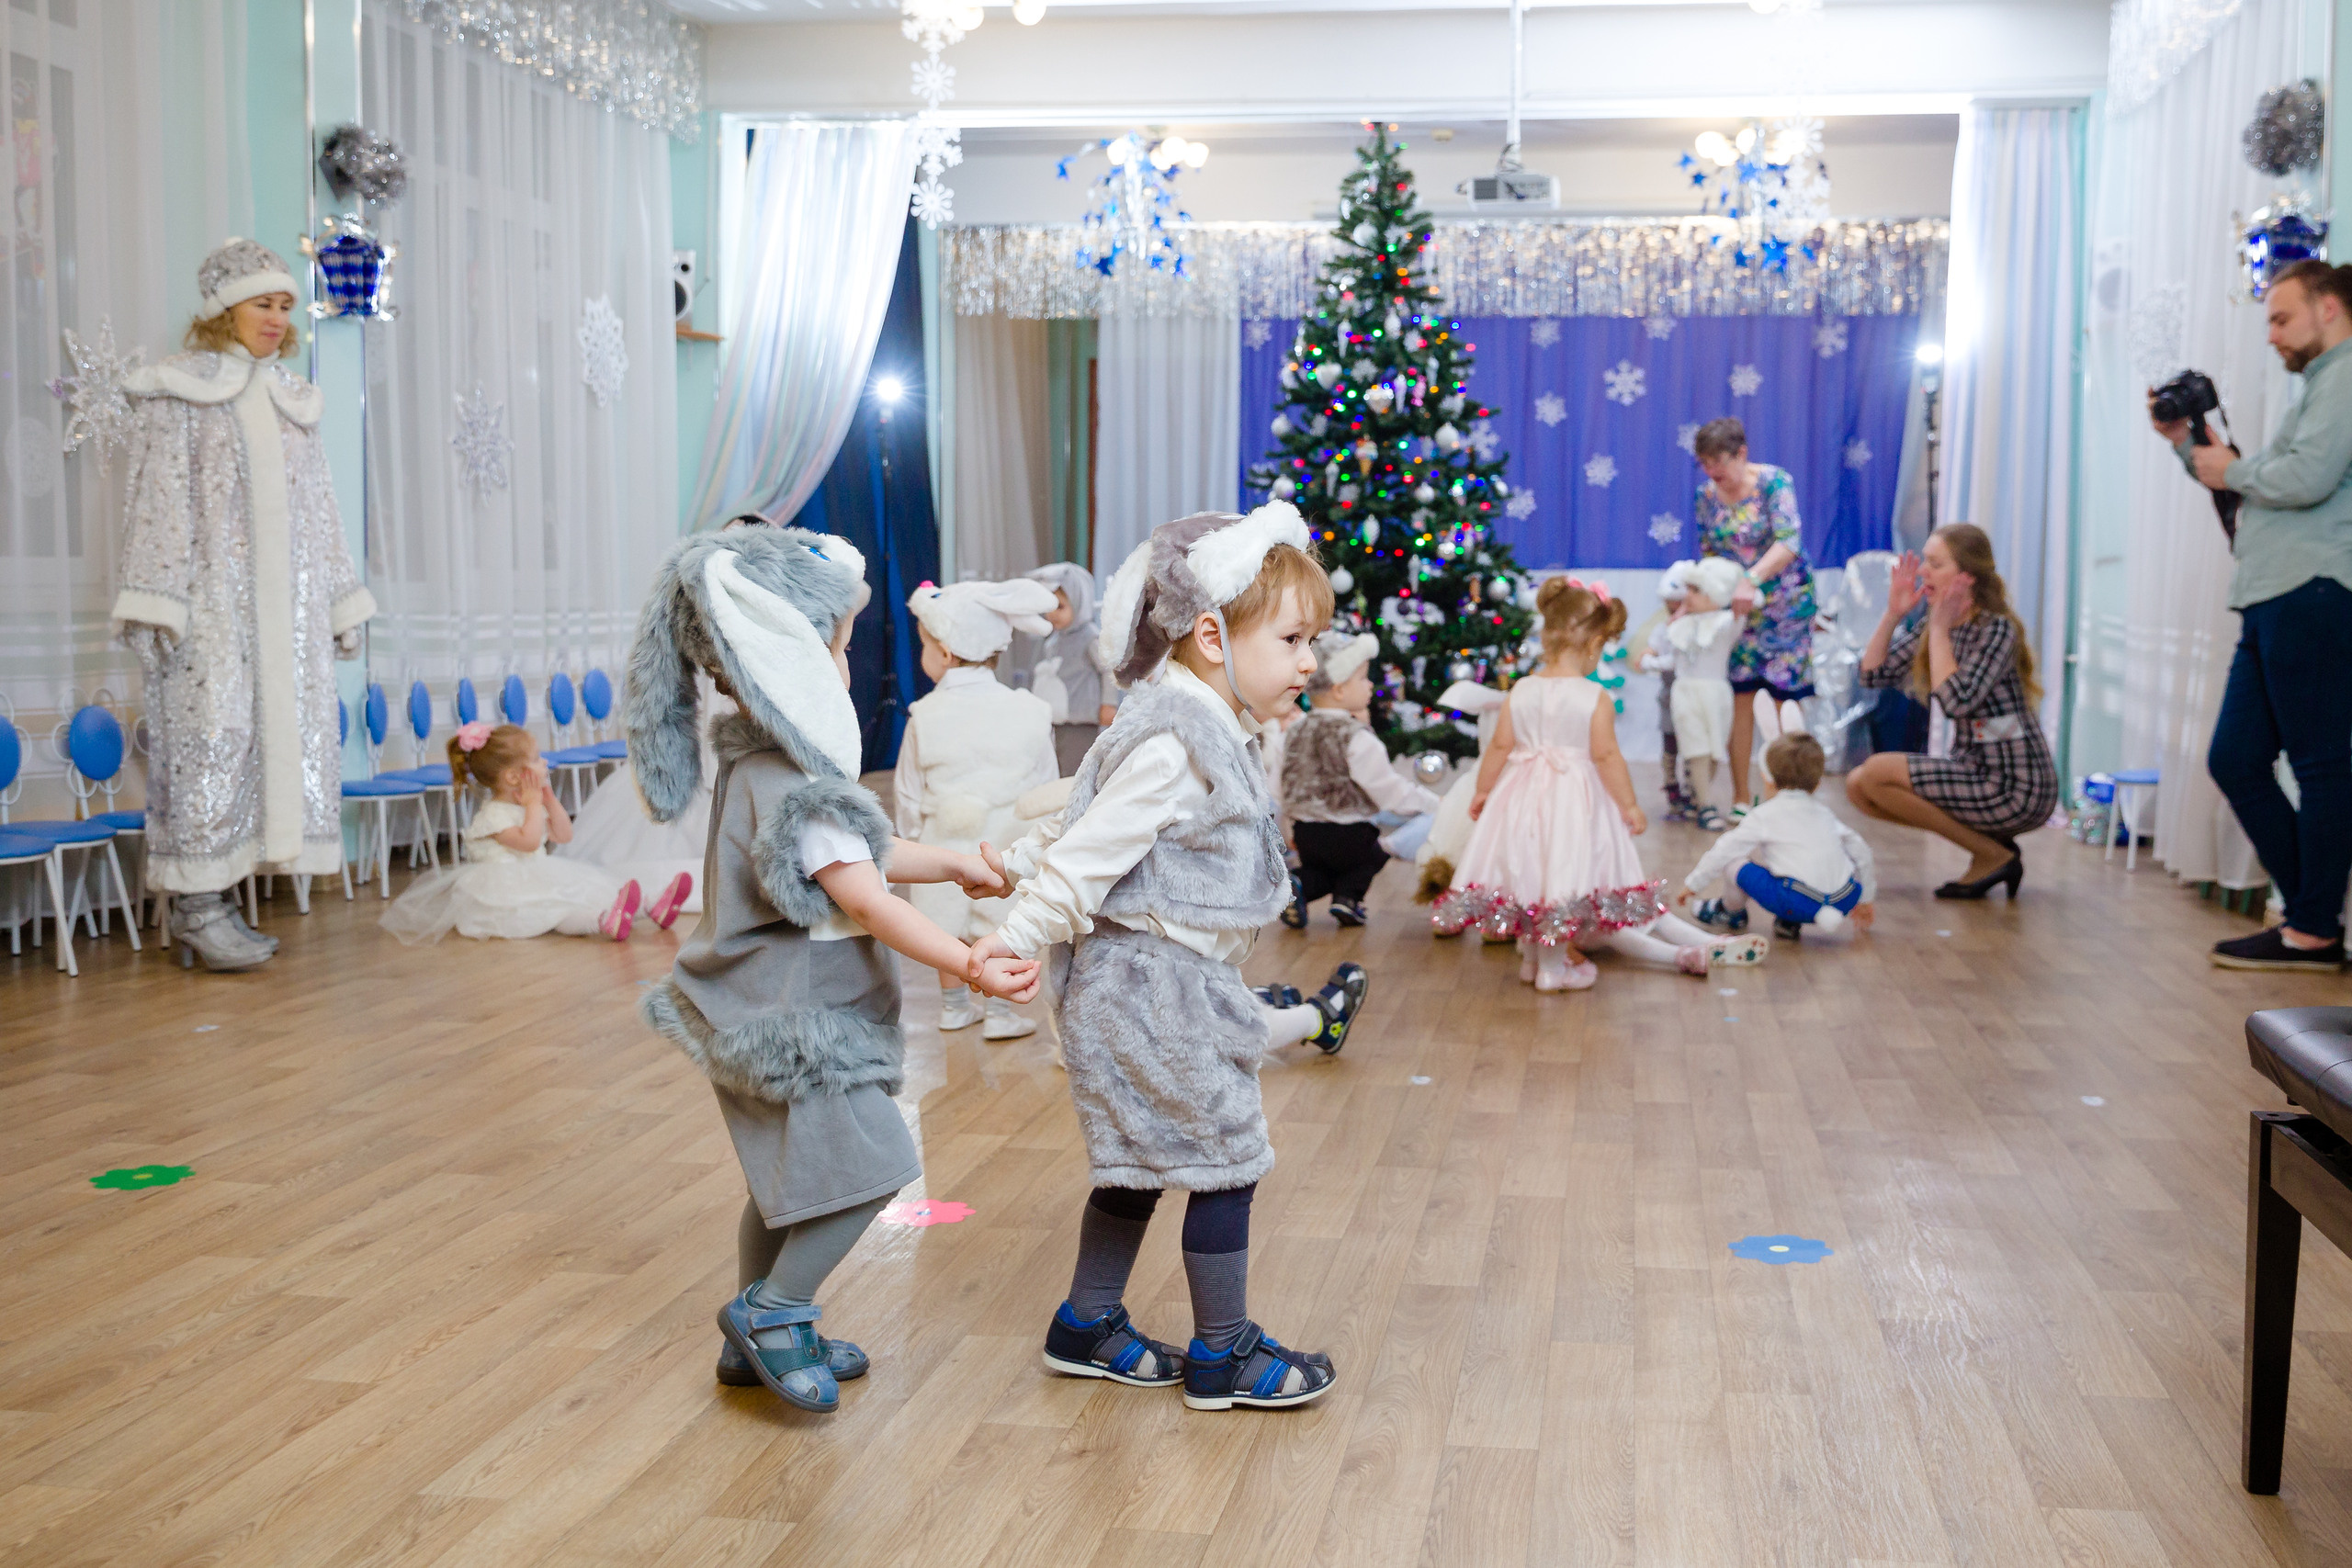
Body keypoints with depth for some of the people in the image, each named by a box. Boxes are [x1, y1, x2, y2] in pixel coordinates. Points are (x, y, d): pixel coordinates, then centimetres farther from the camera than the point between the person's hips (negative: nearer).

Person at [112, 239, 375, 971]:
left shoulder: (290, 398, 18)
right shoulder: (180, 390, 0)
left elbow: (317, 506, 20)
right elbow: (157, 499, -6)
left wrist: (341, 599, 17)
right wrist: (154, 601, -14)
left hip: (286, 601, 6)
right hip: (211, 597, -6)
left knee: (282, 732, 2)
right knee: (211, 731, -10)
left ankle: (215, 899, 8)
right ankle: (197, 909, -6)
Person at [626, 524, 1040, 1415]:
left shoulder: (764, 765, 10)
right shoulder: (795, 789, -24)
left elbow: (863, 854, 21)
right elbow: (868, 900, -27)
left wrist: (956, 865, 26)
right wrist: (973, 967, -27)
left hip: (776, 1015, 11)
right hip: (791, 1025, -11)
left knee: (791, 1181, 19)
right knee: (870, 1166, -8)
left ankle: (756, 1339, 31)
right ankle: (772, 1311, 5)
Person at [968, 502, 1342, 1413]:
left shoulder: (1200, 730, 11)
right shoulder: (1172, 745, -24)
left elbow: (1081, 820, 16)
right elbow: (1090, 847, -24)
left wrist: (1017, 865, 17)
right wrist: (1020, 935, -22)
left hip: (1158, 983, 10)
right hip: (1156, 986, -10)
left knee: (1140, 1163, 19)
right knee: (1223, 1160, 1)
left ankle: (1088, 1327, 32)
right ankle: (1222, 1355, 14)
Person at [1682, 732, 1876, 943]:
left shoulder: (1765, 815, 6)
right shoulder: (1824, 812, 23)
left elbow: (1725, 850, 4)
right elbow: (1859, 849, 28)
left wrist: (1692, 885, 14)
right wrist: (1866, 899, 39)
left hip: (1799, 901, -6)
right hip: (1845, 900, 6)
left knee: (1731, 862, 6)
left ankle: (1732, 912, 34)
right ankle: (1791, 924, 25)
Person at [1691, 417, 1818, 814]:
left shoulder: (1774, 482, -13)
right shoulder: (1707, 496, 2)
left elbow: (1788, 542, -24)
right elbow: (1707, 555, 8)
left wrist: (1751, 579, -35)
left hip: (1785, 602, -4)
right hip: (1736, 606, 4)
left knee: (1785, 699, -1)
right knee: (1740, 697, -1)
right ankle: (1741, 798, 4)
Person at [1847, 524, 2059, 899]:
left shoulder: (1997, 629, -17)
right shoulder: (1929, 624, 6)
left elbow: (1957, 701, -29)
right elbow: (1873, 674, 5)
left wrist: (1940, 629, -21)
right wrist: (1893, 614, -5)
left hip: (2017, 787, -9)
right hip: (1975, 771, 9)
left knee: (1877, 774, -18)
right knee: (1858, 785, 3)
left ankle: (1993, 855, -4)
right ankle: (1989, 843, 7)